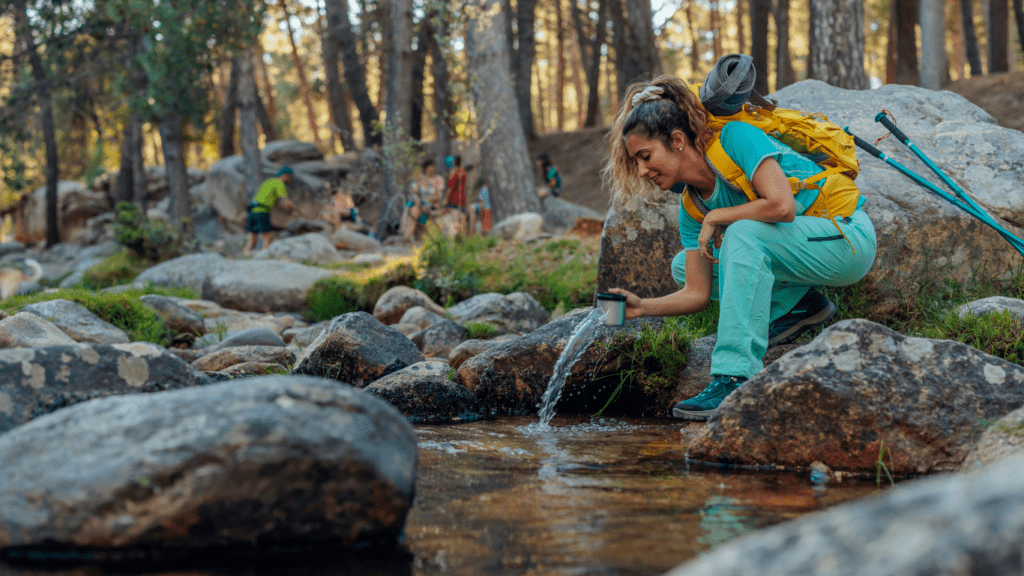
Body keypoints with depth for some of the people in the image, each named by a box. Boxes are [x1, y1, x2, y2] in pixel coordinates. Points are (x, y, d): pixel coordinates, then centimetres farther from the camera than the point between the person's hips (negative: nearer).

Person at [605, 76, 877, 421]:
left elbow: (782, 206, -34)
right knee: (683, 266, 4)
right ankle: (799, 305, 0)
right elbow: (697, 293, -1)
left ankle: (737, 379, -35)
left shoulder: (735, 138, -19)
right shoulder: (691, 208, 1)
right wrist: (643, 308, -17)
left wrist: (716, 218, -20)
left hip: (848, 237, -8)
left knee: (743, 233, -33)